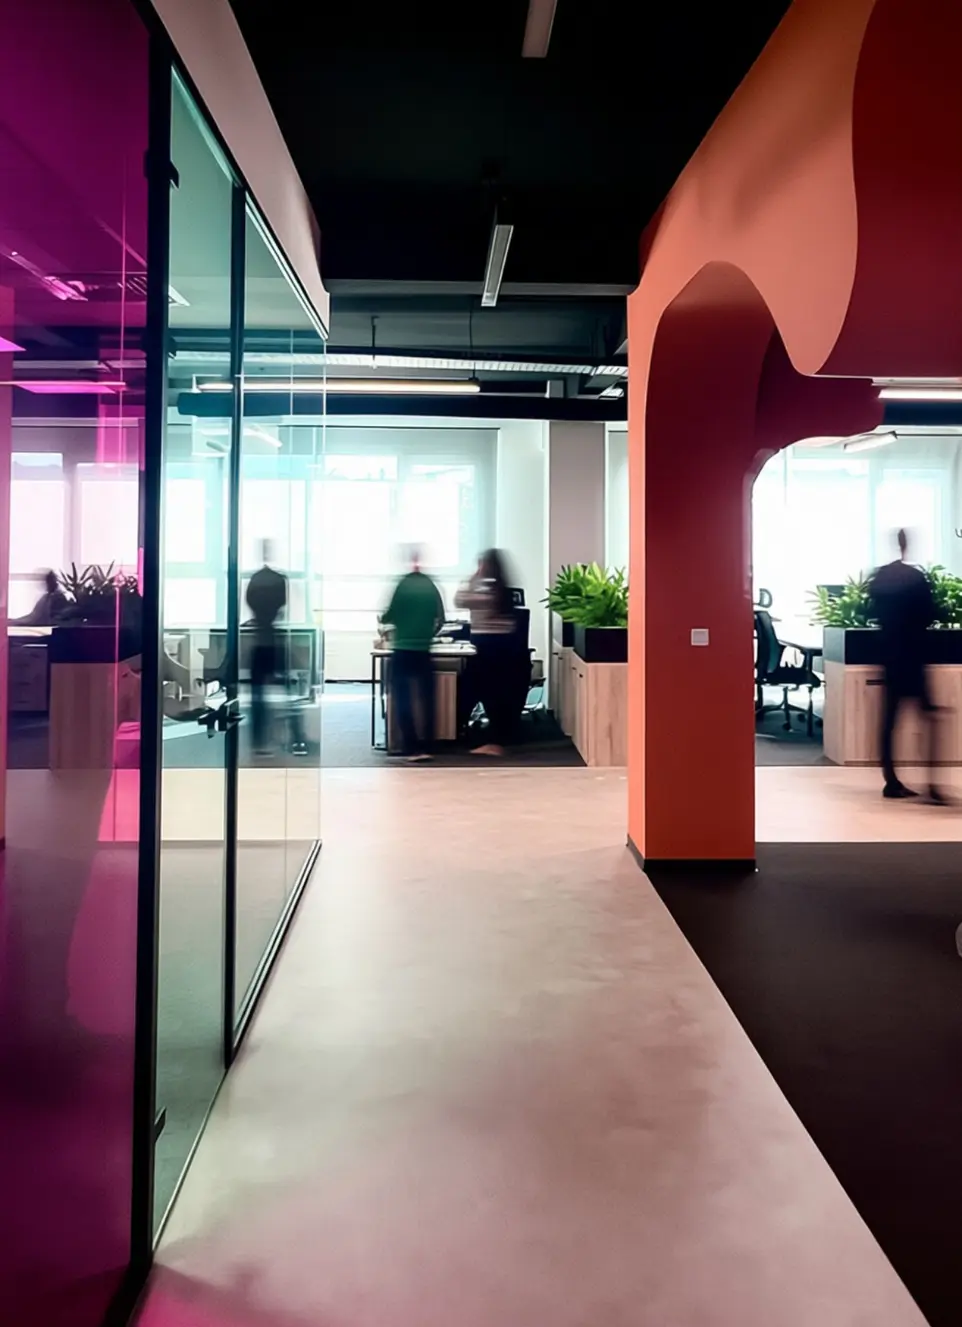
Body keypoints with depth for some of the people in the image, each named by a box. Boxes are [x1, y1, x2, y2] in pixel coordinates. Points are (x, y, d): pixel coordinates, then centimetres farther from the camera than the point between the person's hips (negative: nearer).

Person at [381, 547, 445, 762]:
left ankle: (411, 748, 1)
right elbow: (440, 619, 6)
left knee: (403, 701, 4)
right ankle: (426, 747, 8)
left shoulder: (401, 585, -7)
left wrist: (383, 617, 16)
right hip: (424, 653, 3)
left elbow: (389, 617, -6)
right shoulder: (431, 586, 3)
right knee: (426, 700, 9)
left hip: (402, 652, -3)